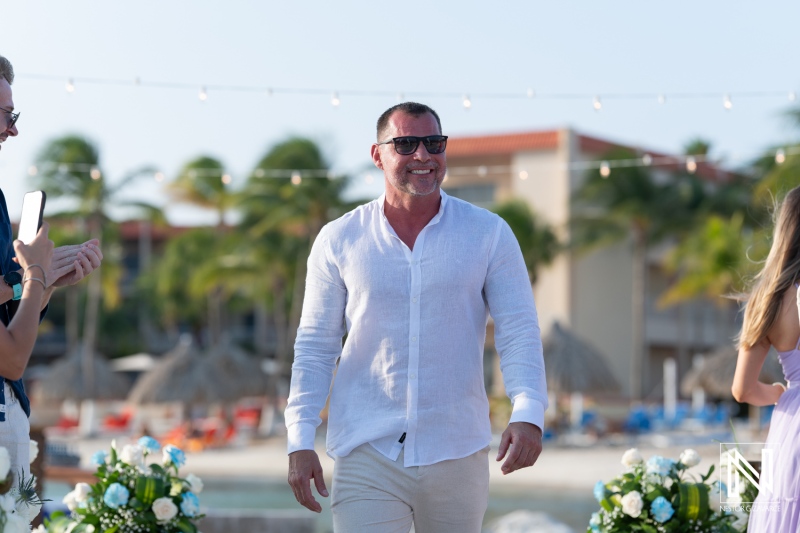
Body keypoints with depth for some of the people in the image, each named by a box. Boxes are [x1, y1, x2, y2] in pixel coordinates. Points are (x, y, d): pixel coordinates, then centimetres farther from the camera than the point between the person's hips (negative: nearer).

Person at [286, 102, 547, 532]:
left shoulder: (490, 234, 2)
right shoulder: (338, 241, 4)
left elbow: (519, 332, -2)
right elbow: (315, 346, 6)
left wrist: (528, 414, -18)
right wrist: (300, 441, -2)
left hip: (457, 452, 1)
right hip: (366, 453, 0)